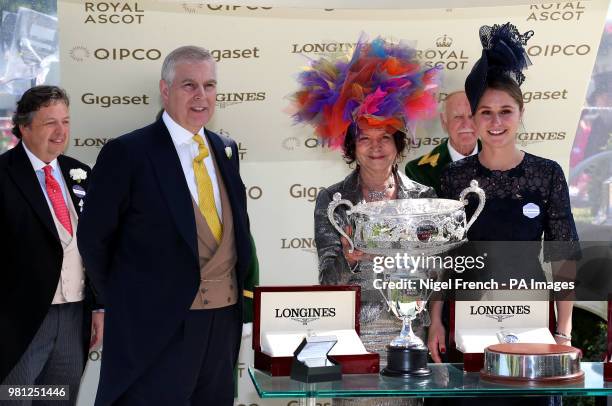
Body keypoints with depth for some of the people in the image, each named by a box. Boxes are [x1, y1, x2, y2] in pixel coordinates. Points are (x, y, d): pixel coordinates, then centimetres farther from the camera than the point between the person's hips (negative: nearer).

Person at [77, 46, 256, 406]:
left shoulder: (225, 149, 11)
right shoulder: (126, 153, -8)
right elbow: (94, 239, -3)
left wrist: (241, 285, 9)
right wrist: (124, 303, 1)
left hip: (224, 320, 6)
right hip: (157, 323, -6)